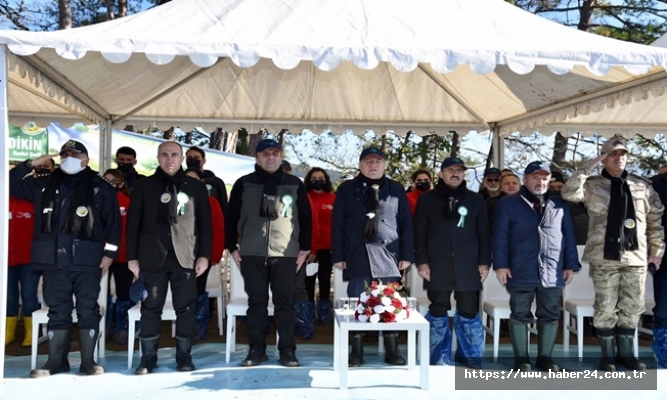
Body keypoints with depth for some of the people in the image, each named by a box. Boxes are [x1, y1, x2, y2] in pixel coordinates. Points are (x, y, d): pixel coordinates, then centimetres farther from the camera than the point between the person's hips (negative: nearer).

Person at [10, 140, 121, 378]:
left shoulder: (100, 187, 2)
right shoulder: (45, 185, 12)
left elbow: (113, 222, 2)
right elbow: (11, 185, 16)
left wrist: (109, 252, -3)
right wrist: (30, 165, 5)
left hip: (87, 260, -3)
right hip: (54, 260, 3)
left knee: (88, 311, 2)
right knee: (58, 312, 9)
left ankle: (88, 361, 11)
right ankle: (56, 361, 16)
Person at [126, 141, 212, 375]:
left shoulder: (196, 187, 8)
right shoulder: (144, 186, 7)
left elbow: (205, 224, 7)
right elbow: (133, 223, 5)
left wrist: (204, 254, 0)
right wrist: (132, 257, 0)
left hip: (185, 257, 0)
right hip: (153, 257, 0)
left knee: (185, 308, 4)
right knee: (150, 309, 4)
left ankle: (184, 356, 15)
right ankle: (148, 358, 13)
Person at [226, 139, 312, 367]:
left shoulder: (295, 184, 7)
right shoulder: (244, 184, 6)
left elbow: (306, 218, 9)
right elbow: (232, 218, 8)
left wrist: (304, 248, 4)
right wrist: (232, 247, 3)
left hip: (285, 254, 0)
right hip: (252, 254, 0)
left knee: (285, 302, 2)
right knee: (256, 302, 5)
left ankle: (287, 351, 9)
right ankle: (257, 350, 13)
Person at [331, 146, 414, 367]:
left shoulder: (396, 190, 10)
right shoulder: (347, 190, 7)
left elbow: (406, 224, 7)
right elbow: (338, 225, 3)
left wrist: (407, 255, 1)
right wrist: (338, 255, -3)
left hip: (388, 258, 1)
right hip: (357, 257, -1)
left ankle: (392, 350, 15)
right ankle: (356, 351, 13)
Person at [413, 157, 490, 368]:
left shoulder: (476, 200, 10)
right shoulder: (427, 200, 6)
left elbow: (483, 233, 9)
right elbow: (419, 234, 3)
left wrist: (484, 262, 2)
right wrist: (422, 261, -5)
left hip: (468, 265, 1)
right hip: (438, 266, -1)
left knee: (469, 312, 3)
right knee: (438, 312, 4)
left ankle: (470, 355, 17)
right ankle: (440, 358, 14)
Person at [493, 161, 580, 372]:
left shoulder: (559, 205, 12)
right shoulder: (508, 204, 2)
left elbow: (569, 236, 12)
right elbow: (500, 236, -2)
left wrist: (570, 265, 6)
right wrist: (501, 265, -9)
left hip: (552, 272, 3)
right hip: (521, 272, -3)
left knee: (550, 315, 9)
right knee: (520, 314, 4)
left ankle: (545, 357, 21)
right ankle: (521, 358, 14)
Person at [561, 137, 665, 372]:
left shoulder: (643, 186, 9)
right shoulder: (593, 185, 1)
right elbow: (569, 194, -18)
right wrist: (587, 168, -16)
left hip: (636, 256, 3)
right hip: (605, 257, -3)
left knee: (632, 307, 10)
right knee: (606, 308, 2)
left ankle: (625, 353, 23)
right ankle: (608, 355, 14)